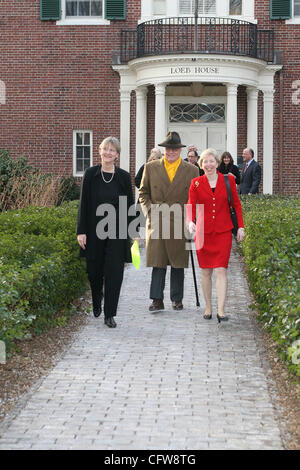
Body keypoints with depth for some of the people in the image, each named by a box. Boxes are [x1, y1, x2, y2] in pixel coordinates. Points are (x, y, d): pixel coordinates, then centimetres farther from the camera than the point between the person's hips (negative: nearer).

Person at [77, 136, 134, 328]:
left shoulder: (124, 177, 0)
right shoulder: (91, 174, 0)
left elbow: (130, 205, 4)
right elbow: (84, 203, 0)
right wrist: (81, 231, -4)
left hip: (117, 232, -1)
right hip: (95, 231, 1)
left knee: (114, 272, -4)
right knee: (94, 271, 10)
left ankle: (110, 315, 3)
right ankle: (96, 303, 38)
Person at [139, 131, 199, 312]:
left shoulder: (191, 170, 6)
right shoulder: (151, 168, 8)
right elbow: (143, 192, 14)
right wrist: (149, 210, 0)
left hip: (179, 223, 0)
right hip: (156, 222, 0)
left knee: (178, 264, 6)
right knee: (158, 263, -5)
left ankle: (177, 299, 16)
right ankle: (157, 300, -3)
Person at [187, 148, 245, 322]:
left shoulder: (228, 180, 2)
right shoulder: (196, 183, 2)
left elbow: (236, 204, 8)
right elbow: (191, 205, -2)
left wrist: (241, 226, 4)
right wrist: (190, 221, -22)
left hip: (223, 231, -1)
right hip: (203, 231, 1)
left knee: (221, 270, -9)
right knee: (206, 271, 6)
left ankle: (221, 310, -11)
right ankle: (208, 308, 18)